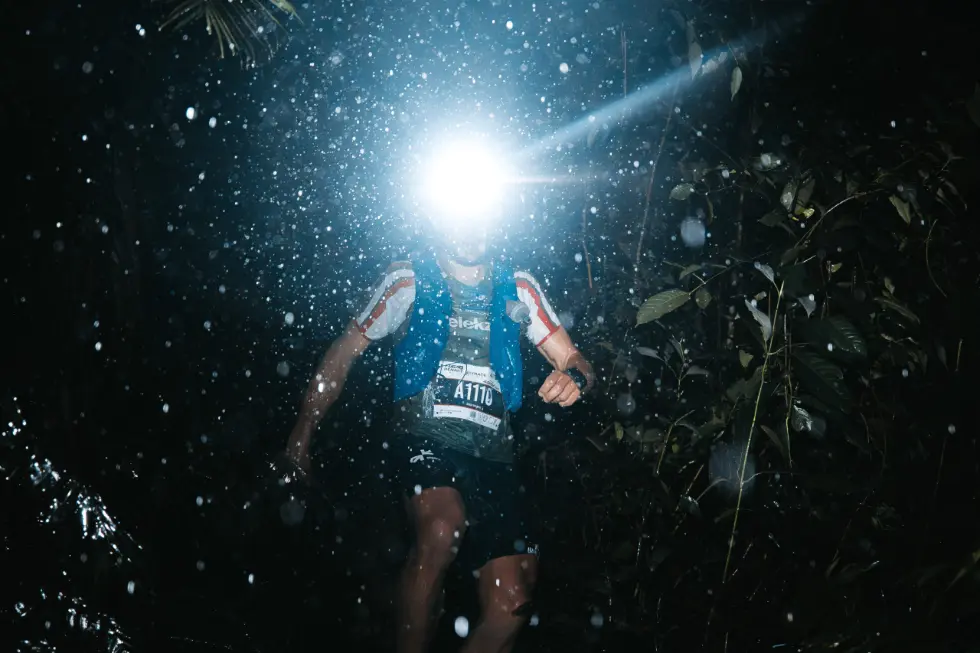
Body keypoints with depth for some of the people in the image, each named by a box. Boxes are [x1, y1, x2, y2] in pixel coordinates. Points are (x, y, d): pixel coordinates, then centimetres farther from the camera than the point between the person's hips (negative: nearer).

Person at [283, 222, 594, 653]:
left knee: (510, 607, -9)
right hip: (423, 440, -3)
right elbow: (343, 353, 8)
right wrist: (300, 439, 5)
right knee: (444, 527, -36)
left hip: (491, 456, 3)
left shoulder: (518, 288, 12)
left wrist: (573, 378, -16)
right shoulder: (409, 281, 5)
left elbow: (574, 361, 11)